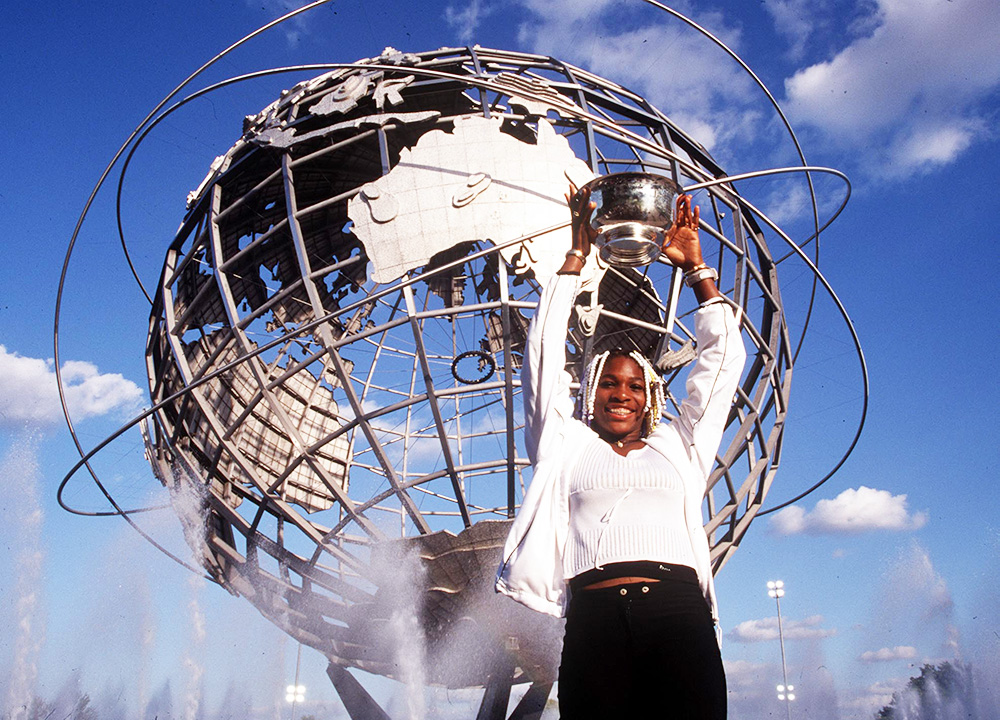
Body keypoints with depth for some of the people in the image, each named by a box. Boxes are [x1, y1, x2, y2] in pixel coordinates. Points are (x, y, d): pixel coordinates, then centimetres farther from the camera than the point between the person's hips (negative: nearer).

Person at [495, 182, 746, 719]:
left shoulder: (678, 447, 27)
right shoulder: (568, 447, 24)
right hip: (595, 620, 0)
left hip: (679, 615, 1)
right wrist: (577, 254, 24)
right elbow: (544, 352, 21)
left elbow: (723, 353, 28)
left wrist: (695, 266, 30)